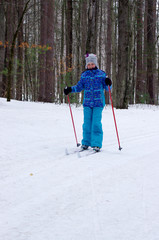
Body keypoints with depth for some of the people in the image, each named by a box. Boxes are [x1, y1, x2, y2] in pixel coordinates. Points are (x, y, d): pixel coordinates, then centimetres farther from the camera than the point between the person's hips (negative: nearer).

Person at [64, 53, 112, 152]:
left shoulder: (101, 74, 3)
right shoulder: (84, 75, 11)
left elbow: (107, 88, 3)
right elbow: (79, 87, 16)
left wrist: (108, 84, -19)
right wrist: (70, 89, 1)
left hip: (98, 103, -3)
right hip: (87, 102, 3)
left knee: (96, 123, -8)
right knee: (87, 123, 4)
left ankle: (96, 144, -4)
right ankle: (86, 143, 13)